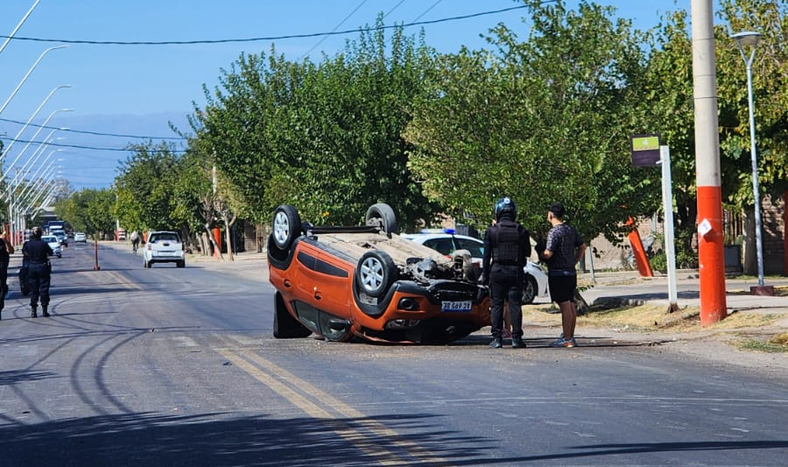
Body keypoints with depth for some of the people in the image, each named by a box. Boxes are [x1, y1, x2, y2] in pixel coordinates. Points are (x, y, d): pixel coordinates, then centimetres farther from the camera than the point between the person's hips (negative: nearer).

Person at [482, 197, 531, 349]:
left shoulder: (492, 231, -3)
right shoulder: (521, 231, 1)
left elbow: (486, 256, -1)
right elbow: (527, 253, 9)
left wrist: (485, 275, 4)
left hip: (497, 272, -1)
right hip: (516, 272, 1)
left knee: (496, 305, 3)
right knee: (515, 305, 3)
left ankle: (497, 338, 0)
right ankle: (516, 337, -1)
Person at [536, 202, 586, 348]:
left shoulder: (554, 232, -14)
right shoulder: (571, 229, 11)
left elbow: (548, 254, -19)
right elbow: (582, 247, 18)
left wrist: (539, 252, 2)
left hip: (558, 274, -8)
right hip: (571, 273, 8)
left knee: (564, 306, -8)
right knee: (571, 305, 12)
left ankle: (566, 339, -8)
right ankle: (571, 337, 18)